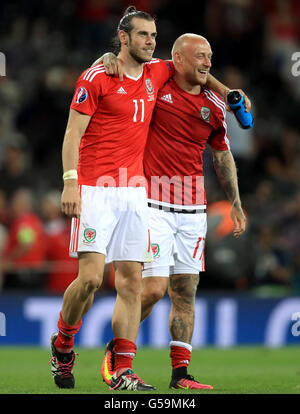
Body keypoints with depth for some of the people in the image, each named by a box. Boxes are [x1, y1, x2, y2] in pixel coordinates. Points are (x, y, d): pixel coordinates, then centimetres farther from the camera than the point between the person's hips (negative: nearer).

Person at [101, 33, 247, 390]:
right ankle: (117, 349, 11)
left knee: (185, 291, 4)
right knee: (153, 288, -11)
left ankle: (180, 373, 7)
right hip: (153, 204, -5)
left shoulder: (214, 106, 8)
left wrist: (236, 204, 20)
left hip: (193, 209, 5)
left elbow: (222, 156, 20)